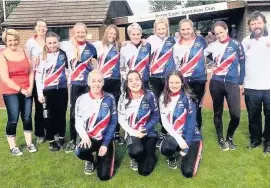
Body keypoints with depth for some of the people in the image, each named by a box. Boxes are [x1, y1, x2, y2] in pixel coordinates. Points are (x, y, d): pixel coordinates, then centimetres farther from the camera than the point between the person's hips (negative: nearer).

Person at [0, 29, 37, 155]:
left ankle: (29, 143, 24)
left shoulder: (24, 52, 6)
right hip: (11, 93, -4)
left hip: (27, 91, 4)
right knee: (13, 120, 0)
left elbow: (31, 71, 6)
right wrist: (21, 89, -14)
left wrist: (30, 87, -6)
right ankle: (13, 147, 14)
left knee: (27, 118, 11)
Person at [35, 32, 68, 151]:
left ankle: (61, 138, 25)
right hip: (48, 90, -2)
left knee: (61, 114, 9)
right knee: (50, 116, 4)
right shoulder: (42, 57, -3)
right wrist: (40, 93, -7)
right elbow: (38, 75, -4)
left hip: (62, 89, 2)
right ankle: (51, 140, 18)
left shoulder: (63, 54, 4)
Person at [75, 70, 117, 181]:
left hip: (105, 139, 0)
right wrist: (84, 136, -25)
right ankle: (90, 161, 6)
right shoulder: (81, 99, -4)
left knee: (104, 176, -8)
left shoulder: (109, 99, -5)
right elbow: (78, 122, -4)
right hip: (89, 138, 1)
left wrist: (105, 144, -12)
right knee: (80, 152, -34)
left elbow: (113, 122, -5)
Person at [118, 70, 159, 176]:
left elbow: (156, 116, -3)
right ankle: (135, 158, 6)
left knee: (144, 171, -9)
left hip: (148, 133, 0)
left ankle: (149, 153, 28)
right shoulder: (123, 98, -4)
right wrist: (133, 132, -17)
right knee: (136, 151, -35)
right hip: (132, 133, 0)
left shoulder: (149, 95, -6)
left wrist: (144, 130, -15)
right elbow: (121, 119, -4)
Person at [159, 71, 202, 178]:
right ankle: (172, 157, 8)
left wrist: (186, 148, -17)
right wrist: (178, 139, -18)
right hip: (174, 135, 3)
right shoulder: (163, 98, -2)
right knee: (165, 148, -32)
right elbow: (164, 121, -6)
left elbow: (191, 123, -15)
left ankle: (195, 153, 21)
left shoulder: (187, 97, -13)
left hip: (191, 136, -2)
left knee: (188, 172, -14)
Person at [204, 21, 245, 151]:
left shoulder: (236, 45, -1)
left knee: (235, 115, -8)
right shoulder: (212, 46, 4)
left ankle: (229, 138, 19)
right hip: (216, 83, 2)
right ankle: (221, 139, 28)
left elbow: (242, 64, 3)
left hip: (232, 83, -1)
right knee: (218, 112, 11)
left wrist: (241, 82, 4)